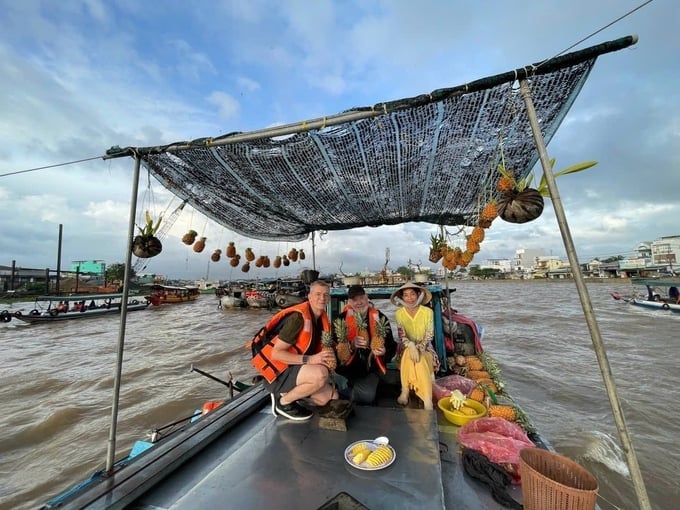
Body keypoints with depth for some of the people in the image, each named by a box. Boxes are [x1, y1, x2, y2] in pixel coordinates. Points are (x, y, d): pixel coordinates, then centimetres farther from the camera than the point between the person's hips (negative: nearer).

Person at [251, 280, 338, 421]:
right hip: (278, 372, -8)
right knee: (321, 374, -33)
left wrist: (328, 357, -6)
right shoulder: (298, 317, -25)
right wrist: (309, 359, -32)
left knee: (332, 398, 5)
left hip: (297, 368, 9)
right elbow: (276, 353, -25)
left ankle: (288, 393, 15)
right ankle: (283, 402, -7)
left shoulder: (322, 318, 2)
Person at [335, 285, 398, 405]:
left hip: (371, 368, 0)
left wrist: (384, 351, -19)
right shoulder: (342, 318, -4)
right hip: (348, 368, 1)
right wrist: (351, 345, -24)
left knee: (366, 396, -21)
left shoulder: (380, 317, -1)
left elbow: (391, 345, 3)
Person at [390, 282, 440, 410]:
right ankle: (405, 391, -22)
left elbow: (430, 335, -9)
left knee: (420, 359, -32)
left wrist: (419, 348, -25)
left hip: (424, 347, 0)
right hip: (407, 348, 0)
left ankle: (427, 400, -28)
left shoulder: (428, 312, -8)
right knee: (409, 355, -33)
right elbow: (401, 335, -11)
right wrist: (411, 346, -30)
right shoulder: (399, 313, -6)